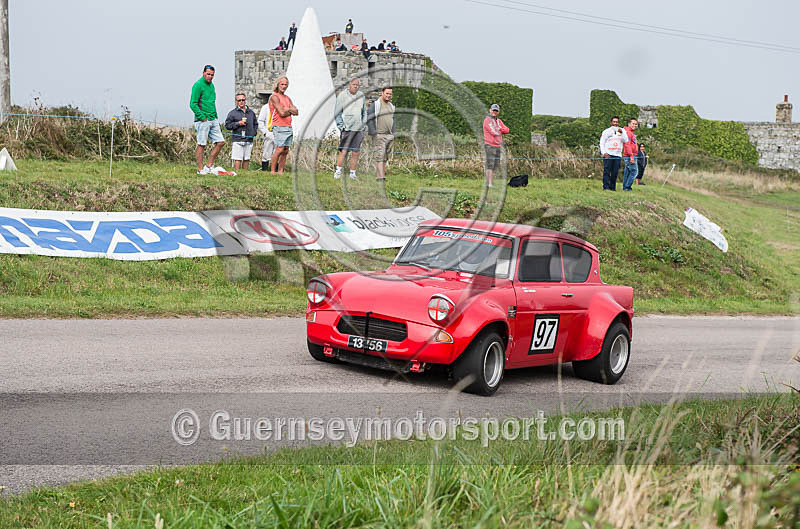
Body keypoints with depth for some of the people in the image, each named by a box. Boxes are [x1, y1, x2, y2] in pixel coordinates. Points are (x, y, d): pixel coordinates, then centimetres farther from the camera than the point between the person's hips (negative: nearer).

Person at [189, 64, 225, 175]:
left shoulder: (211, 85, 16)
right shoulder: (198, 85, -9)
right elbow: (193, 104, -14)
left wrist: (215, 116, 14)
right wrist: (203, 118, -16)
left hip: (213, 120, 8)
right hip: (203, 120, -8)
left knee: (220, 142, 4)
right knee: (201, 145, -4)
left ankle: (209, 166, 12)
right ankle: (200, 169, 2)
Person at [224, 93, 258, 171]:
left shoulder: (251, 113, 16)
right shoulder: (232, 113, 2)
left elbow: (255, 124, 26)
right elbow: (227, 125, -2)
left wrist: (254, 132, 9)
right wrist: (238, 123, -11)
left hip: (249, 140, 4)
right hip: (238, 140, -4)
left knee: (247, 159, 7)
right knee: (238, 159, -8)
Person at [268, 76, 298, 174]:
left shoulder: (287, 98, 20)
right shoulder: (274, 97, -5)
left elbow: (296, 112, 11)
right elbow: (282, 113, -13)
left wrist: (287, 109, -5)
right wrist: (290, 110, 4)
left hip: (288, 127, 8)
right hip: (279, 127, -8)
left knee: (285, 151, 3)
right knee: (279, 149, -14)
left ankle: (280, 172, 4)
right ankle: (273, 171, -9)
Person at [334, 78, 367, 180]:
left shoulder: (361, 95, 12)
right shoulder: (342, 96, -2)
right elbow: (337, 113, -1)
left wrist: (363, 123, 13)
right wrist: (341, 126, -9)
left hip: (359, 129, 4)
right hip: (347, 128, -4)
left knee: (356, 153, 3)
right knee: (344, 151, -11)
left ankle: (352, 173, 10)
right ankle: (338, 171, -1)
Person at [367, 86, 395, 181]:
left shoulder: (391, 106, 16)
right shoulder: (375, 105, -6)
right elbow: (369, 119, -9)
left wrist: (393, 133, 18)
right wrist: (373, 132, -15)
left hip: (389, 135, 7)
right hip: (379, 135, -7)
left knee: (385, 157, 7)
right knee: (380, 156, -12)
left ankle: (383, 175, 13)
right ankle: (380, 177, -15)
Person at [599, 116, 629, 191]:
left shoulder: (622, 131, 14)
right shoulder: (606, 131, 9)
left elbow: (626, 140, 0)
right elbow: (602, 143, 6)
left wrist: (621, 133, -14)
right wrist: (604, 153, -7)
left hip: (618, 155, 2)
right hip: (608, 154, -2)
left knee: (615, 172, 0)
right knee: (607, 171, -10)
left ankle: (612, 187, 6)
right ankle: (606, 187, -11)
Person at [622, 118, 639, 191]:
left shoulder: (631, 133, 21)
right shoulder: (628, 132, -11)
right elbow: (627, 145, -19)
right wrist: (631, 156, -24)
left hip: (632, 156, 10)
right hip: (629, 156, -10)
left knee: (627, 172, 9)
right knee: (634, 171, -11)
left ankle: (625, 187, 11)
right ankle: (627, 186, -11)